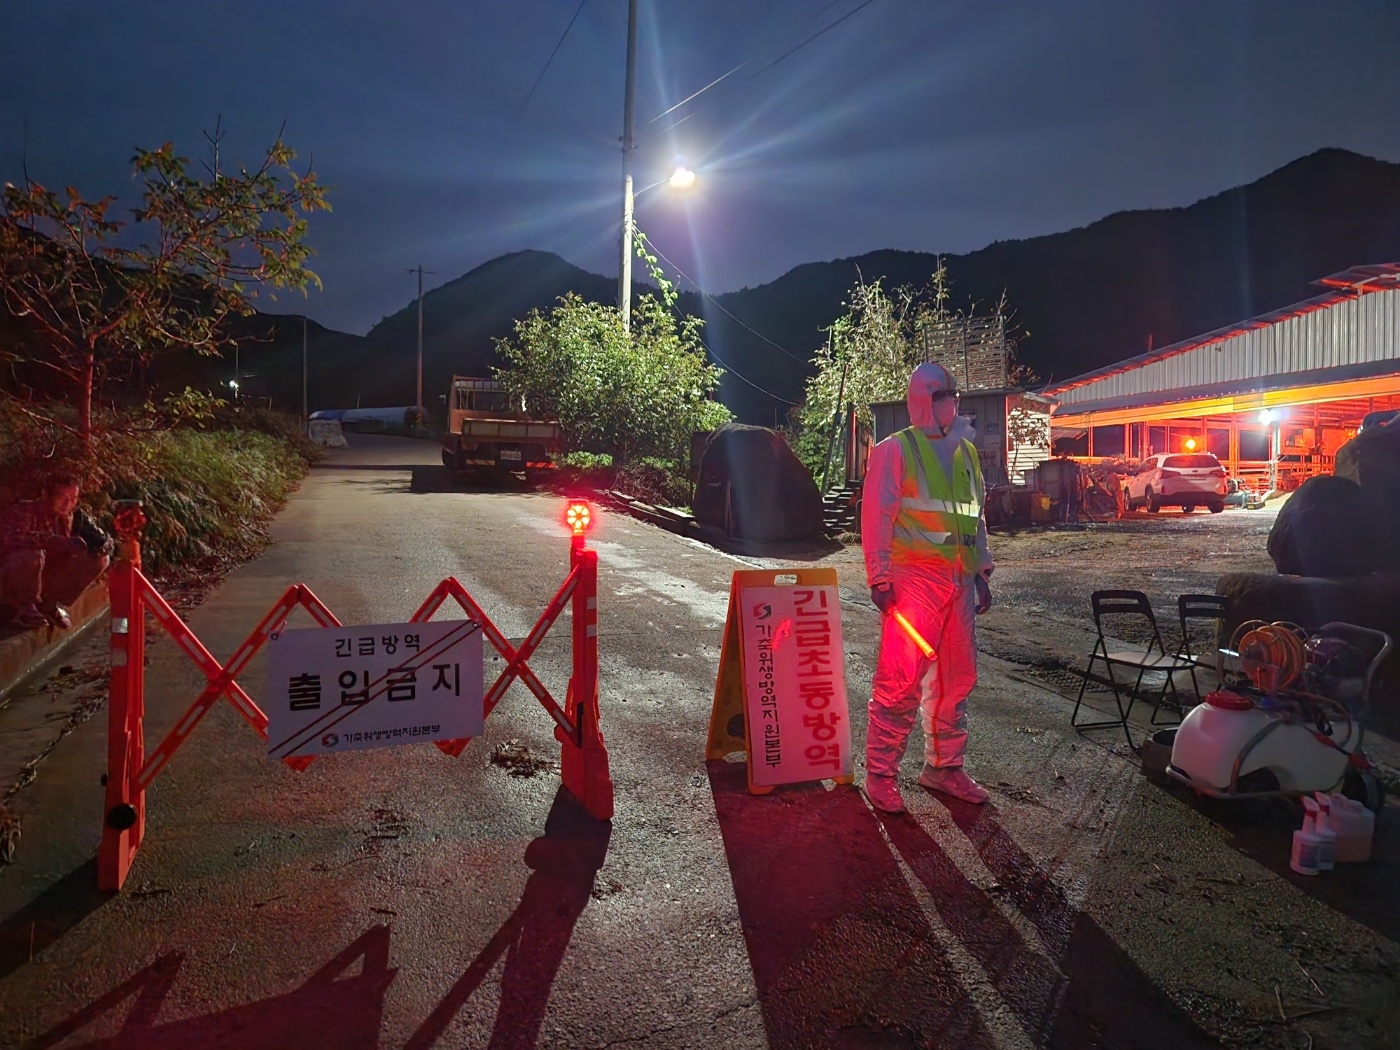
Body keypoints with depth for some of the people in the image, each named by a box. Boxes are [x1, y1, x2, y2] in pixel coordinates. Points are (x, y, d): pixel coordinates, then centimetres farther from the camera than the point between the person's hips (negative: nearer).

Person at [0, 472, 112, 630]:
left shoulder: (74, 516, -3)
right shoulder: (24, 511, -20)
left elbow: (104, 540, 2)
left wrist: (101, 547, -23)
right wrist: (60, 542, -45)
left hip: (47, 582, 6)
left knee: (100, 559, -7)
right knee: (33, 554, -36)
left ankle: (48, 604, 2)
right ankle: (25, 608, -11)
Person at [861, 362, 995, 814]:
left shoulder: (966, 451, 17)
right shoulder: (895, 450, -2)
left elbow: (977, 515, 22)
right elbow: (876, 515, -7)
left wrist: (982, 572, 17)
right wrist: (880, 578, -13)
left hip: (959, 582, 7)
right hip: (913, 580, -7)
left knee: (956, 678, 11)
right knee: (900, 679, -7)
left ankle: (944, 766, 25)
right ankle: (880, 774, 5)